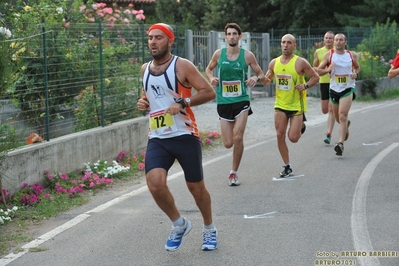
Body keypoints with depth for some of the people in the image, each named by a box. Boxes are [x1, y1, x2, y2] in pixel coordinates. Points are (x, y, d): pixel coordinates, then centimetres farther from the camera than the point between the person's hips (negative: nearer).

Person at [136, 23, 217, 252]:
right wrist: (143, 103, 5)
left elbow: (209, 92, -10)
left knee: (196, 186, 8)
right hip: (158, 138, 4)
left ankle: (209, 229, 33)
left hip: (185, 136, -4)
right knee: (155, 183, -17)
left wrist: (183, 103, -21)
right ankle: (179, 224, 8)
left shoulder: (182, 66, -7)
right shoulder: (145, 69, 10)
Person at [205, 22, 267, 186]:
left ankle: (234, 172, 4)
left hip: (241, 100, -1)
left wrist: (256, 78, -17)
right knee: (228, 143, -2)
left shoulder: (247, 55, -3)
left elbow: (261, 75, 6)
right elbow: (209, 69, 18)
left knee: (238, 138, -14)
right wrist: (211, 78, -4)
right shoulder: (218, 54, 0)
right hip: (223, 102, 2)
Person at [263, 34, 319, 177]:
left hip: (297, 105, -4)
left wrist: (305, 86, -19)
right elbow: (267, 79, 16)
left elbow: (315, 77, -2)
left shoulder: (300, 62, -10)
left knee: (293, 138, -7)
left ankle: (301, 127, 30)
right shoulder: (274, 63, 3)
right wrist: (264, 79, -8)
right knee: (280, 136, -2)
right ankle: (287, 166, 12)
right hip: (280, 105, 4)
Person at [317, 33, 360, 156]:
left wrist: (355, 73, -3)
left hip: (348, 88, -2)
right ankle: (346, 124, 53)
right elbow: (318, 71, 1)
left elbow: (357, 67, 19)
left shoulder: (352, 55, 1)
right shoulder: (329, 55, -1)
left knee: (342, 116, -17)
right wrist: (327, 69, -20)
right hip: (334, 89, 2)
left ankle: (341, 143, -20)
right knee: (337, 117, 17)